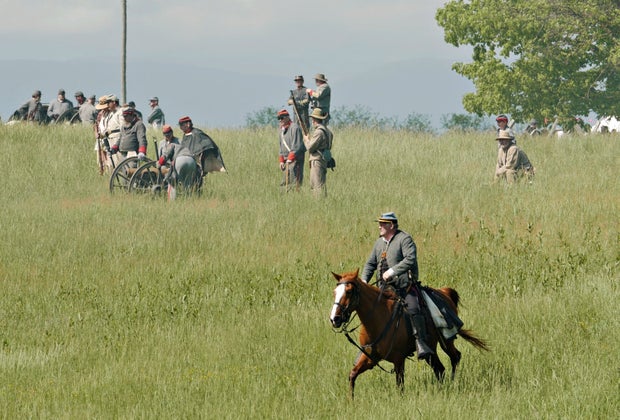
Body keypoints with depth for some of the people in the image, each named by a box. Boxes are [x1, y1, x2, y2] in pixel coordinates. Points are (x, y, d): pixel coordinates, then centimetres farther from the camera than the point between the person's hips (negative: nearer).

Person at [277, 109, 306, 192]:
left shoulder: (294, 127, -12)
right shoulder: (281, 130, 15)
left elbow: (297, 146, -18)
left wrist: (290, 158, -21)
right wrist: (281, 160, 14)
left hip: (296, 158, -9)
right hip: (286, 159, 9)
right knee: (285, 182, 8)